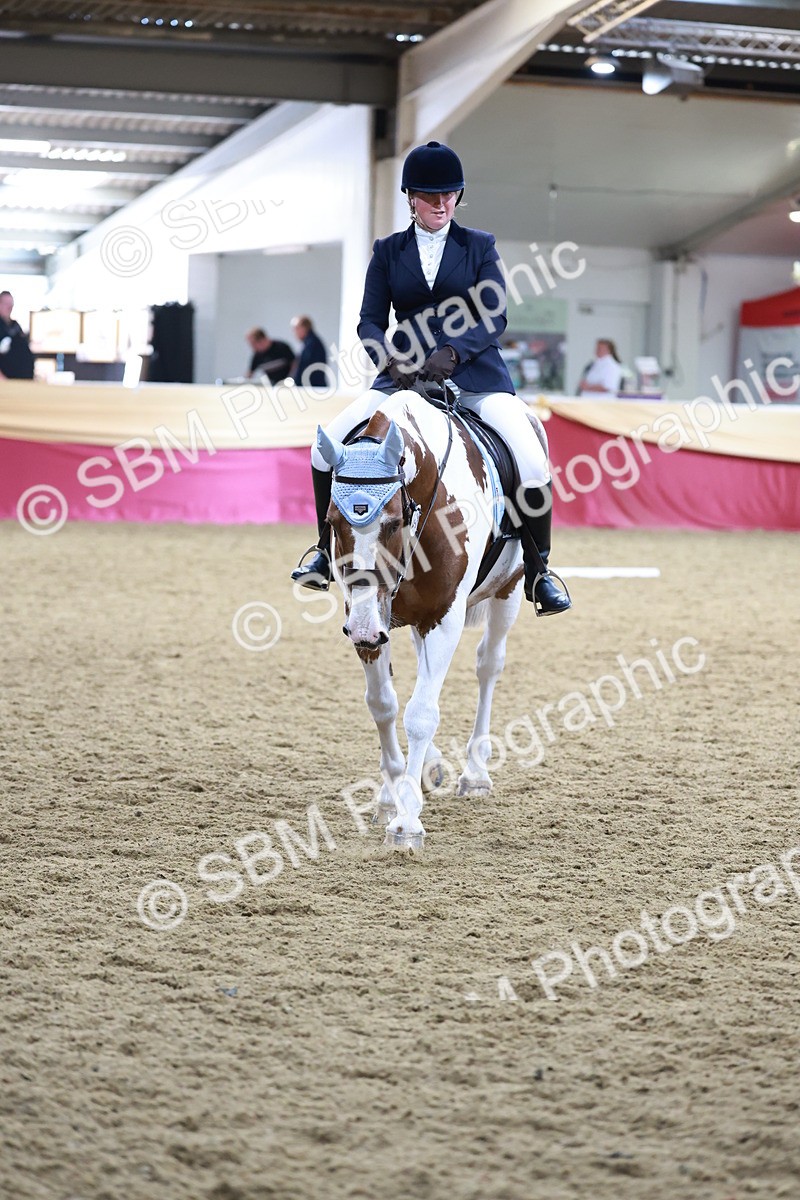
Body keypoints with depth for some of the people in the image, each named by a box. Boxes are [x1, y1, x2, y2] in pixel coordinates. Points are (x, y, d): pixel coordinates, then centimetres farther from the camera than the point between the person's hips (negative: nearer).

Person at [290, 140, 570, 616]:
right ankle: (326, 552, 6)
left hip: (475, 374, -2)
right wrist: (391, 360, -15)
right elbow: (371, 321, 7)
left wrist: (452, 352, -20)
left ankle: (538, 573, -4)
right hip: (404, 376, 2)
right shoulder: (389, 251, 11)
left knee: (533, 465, -21)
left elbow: (495, 317, -2)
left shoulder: (480, 247, 7)